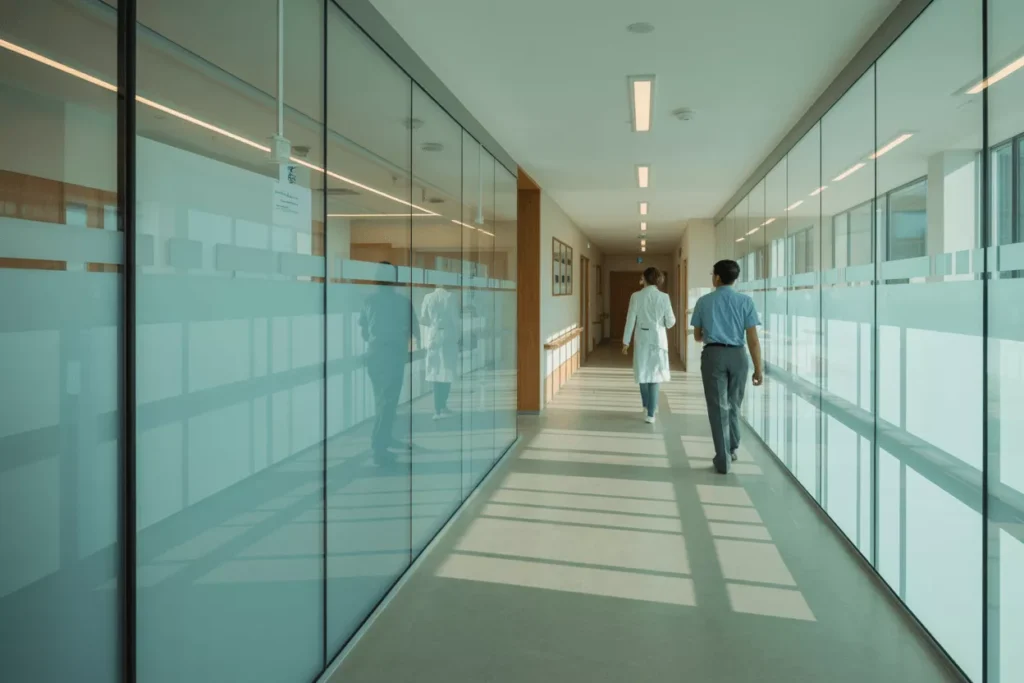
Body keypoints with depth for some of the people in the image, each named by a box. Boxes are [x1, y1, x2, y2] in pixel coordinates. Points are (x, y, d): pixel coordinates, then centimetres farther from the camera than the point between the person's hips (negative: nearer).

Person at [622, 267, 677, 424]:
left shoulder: (636, 296, -6)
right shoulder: (664, 297, -7)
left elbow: (630, 320, -5)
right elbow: (670, 322, -3)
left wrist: (626, 342, 2)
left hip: (642, 338, 1)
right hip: (658, 338, -1)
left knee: (643, 372, 17)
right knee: (654, 374, 3)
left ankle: (647, 405, 34)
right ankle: (651, 413, 1)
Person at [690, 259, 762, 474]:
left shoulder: (704, 301, 2)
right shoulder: (745, 301, 0)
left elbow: (697, 336, 11)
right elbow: (753, 339, -4)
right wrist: (758, 368, 0)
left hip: (713, 354, -1)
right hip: (737, 355, 1)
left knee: (718, 407, 3)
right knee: (733, 404, 20)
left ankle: (723, 459, 2)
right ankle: (732, 450, 35)